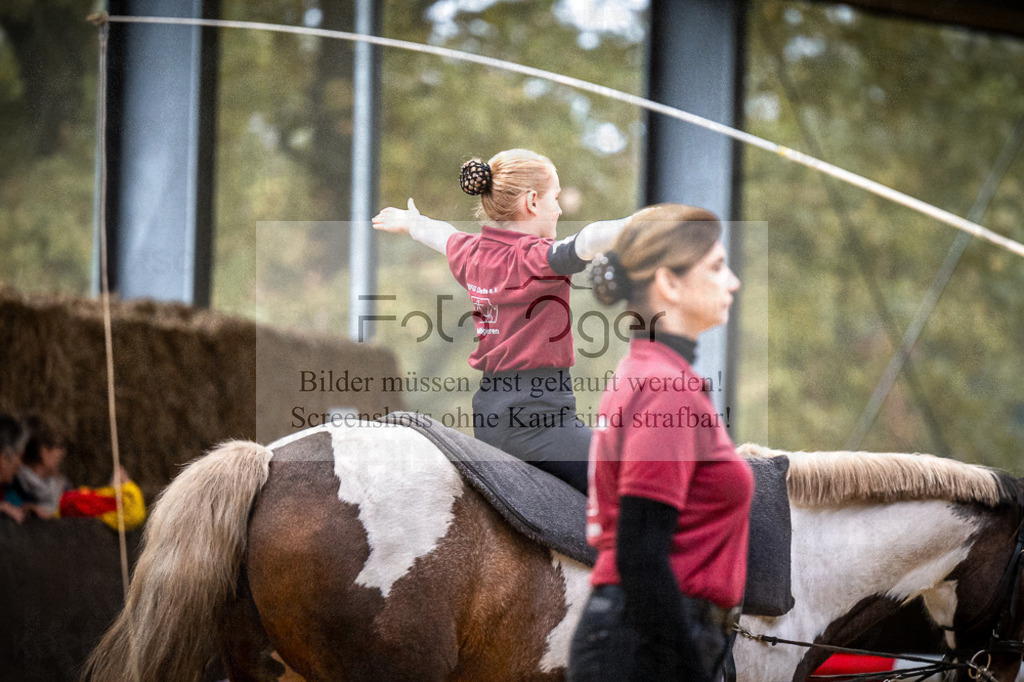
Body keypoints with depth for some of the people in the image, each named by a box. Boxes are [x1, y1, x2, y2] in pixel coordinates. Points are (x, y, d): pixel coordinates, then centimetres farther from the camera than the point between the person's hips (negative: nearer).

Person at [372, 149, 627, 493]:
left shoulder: (471, 253, 10)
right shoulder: (534, 259, -15)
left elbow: (441, 234, 34)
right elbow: (589, 240, -34)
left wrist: (409, 222, 55)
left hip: (489, 413, 9)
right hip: (536, 417, -9)